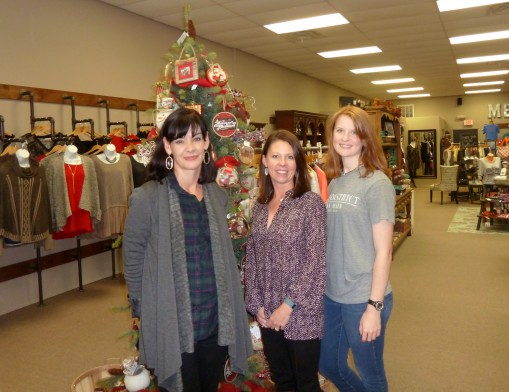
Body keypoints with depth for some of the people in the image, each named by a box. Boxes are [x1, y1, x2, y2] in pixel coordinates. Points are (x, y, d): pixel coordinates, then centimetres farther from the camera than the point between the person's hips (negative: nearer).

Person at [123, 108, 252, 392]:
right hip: (171, 326, -5)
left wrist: (230, 313, 12)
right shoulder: (147, 198, -12)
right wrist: (144, 309, -3)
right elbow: (133, 260, -6)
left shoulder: (218, 195, 4)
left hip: (216, 323, 5)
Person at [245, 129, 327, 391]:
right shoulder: (259, 207, 6)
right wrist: (257, 305, 0)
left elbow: (316, 261, -15)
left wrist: (289, 304, -15)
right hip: (267, 315, 5)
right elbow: (251, 259, 7)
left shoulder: (311, 203, -10)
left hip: (301, 314, -5)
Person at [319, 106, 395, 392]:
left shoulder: (376, 183, -12)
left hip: (364, 298, -6)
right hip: (331, 295, 6)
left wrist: (375, 306, -16)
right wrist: (320, 284, 8)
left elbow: (383, 251, -14)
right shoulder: (331, 181, 6)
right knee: (329, 365, 22)